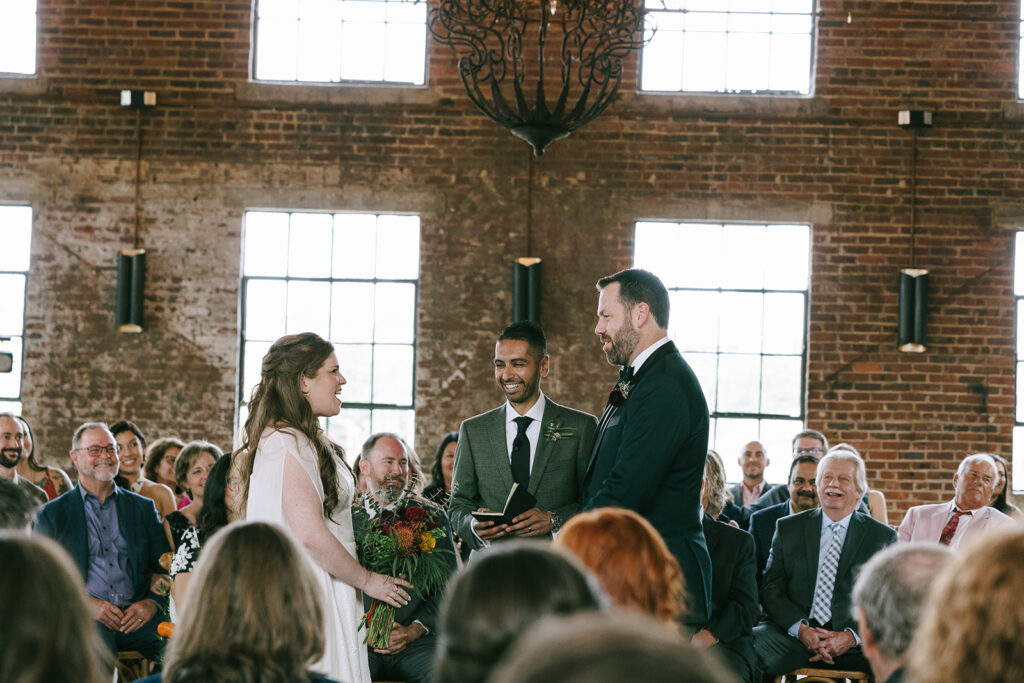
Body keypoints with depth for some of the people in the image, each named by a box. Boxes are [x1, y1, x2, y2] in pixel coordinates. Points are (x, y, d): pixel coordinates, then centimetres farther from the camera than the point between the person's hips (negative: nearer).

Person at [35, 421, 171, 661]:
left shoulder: (144, 508, 20)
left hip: (137, 615, 3)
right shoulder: (52, 513, 13)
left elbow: (166, 568, 16)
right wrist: (86, 604, -10)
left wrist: (152, 603, -5)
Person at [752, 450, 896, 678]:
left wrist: (852, 636, -13)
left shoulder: (883, 537, 10)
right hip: (793, 634, 0)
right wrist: (801, 629, -11)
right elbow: (771, 590, 8)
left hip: (857, 641, 0)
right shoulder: (788, 528, 14)